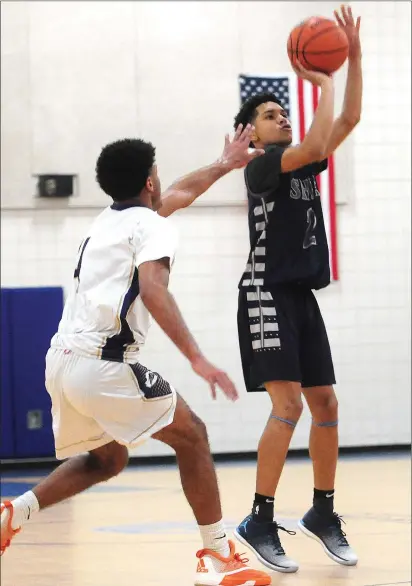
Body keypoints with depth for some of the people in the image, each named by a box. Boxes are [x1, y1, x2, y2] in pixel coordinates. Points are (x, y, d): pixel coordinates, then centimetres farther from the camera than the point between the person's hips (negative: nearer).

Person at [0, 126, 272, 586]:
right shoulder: (153, 227, -2)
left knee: (107, 458, 26)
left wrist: (224, 165, 51)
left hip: (61, 361, 8)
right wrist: (196, 358, -25)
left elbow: (178, 195, 41)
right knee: (191, 436, 5)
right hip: (101, 364, -8)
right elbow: (152, 291, -21)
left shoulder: (106, 220, 23)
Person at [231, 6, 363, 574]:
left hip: (303, 297, 8)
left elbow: (348, 121, 8)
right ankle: (260, 522, -10)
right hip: (267, 296, -8)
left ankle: (323, 513, 18)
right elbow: (315, 146, -24)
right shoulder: (261, 165, -8)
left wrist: (354, 58, -1)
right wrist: (323, 82, -13)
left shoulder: (303, 164, 14)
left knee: (326, 406, 6)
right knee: (288, 406, -16)